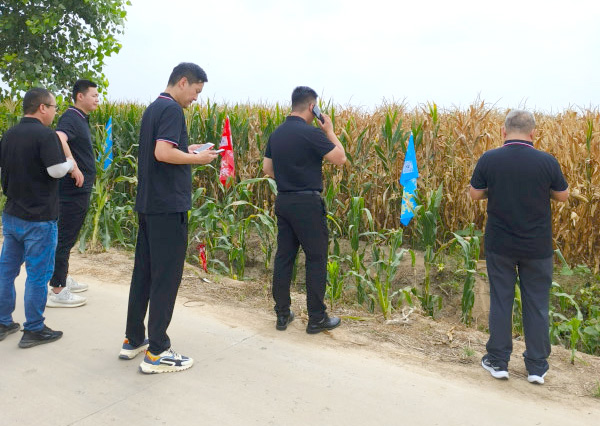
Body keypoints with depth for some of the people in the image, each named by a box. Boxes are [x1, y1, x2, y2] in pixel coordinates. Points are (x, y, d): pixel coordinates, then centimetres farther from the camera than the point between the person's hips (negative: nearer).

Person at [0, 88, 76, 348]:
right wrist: (71, 163, -4)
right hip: (39, 218, -8)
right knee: (38, 275, 2)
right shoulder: (45, 135, -16)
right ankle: (33, 330, 10)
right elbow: (56, 170, -23)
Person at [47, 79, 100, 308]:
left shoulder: (81, 119, 15)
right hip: (73, 189, -10)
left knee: (69, 236, 18)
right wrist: (74, 167, -32)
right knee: (65, 237, -4)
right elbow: (59, 139, -36)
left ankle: (63, 279, 32)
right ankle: (56, 291, 2)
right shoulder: (70, 117, -15)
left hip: (80, 189, 10)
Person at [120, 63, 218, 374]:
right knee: (166, 276, -3)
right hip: (168, 207, -9)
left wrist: (187, 150, 12)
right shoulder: (172, 109, -13)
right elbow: (163, 153, -24)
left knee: (144, 272, 15)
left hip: (147, 205, 10)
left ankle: (133, 340, 26)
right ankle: (157, 353, 5)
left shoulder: (152, 109, 16)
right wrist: (196, 159, -11)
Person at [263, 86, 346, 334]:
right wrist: (330, 131, -1)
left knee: (284, 257, 12)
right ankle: (316, 318, 11)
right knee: (316, 259, 4)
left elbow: (267, 169, 12)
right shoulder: (311, 133, -15)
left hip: (283, 201, 7)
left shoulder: (276, 134, 7)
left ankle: (282, 314, 20)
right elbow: (340, 159, -12)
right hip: (307, 203, -7)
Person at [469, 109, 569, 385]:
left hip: (499, 245, 0)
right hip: (537, 247, 0)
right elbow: (563, 196, 2)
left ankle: (498, 362, 20)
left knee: (500, 301, 11)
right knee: (537, 305, 12)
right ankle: (537, 367, 22)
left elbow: (475, 195, -1)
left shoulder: (489, 160, -11)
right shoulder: (547, 162, -11)